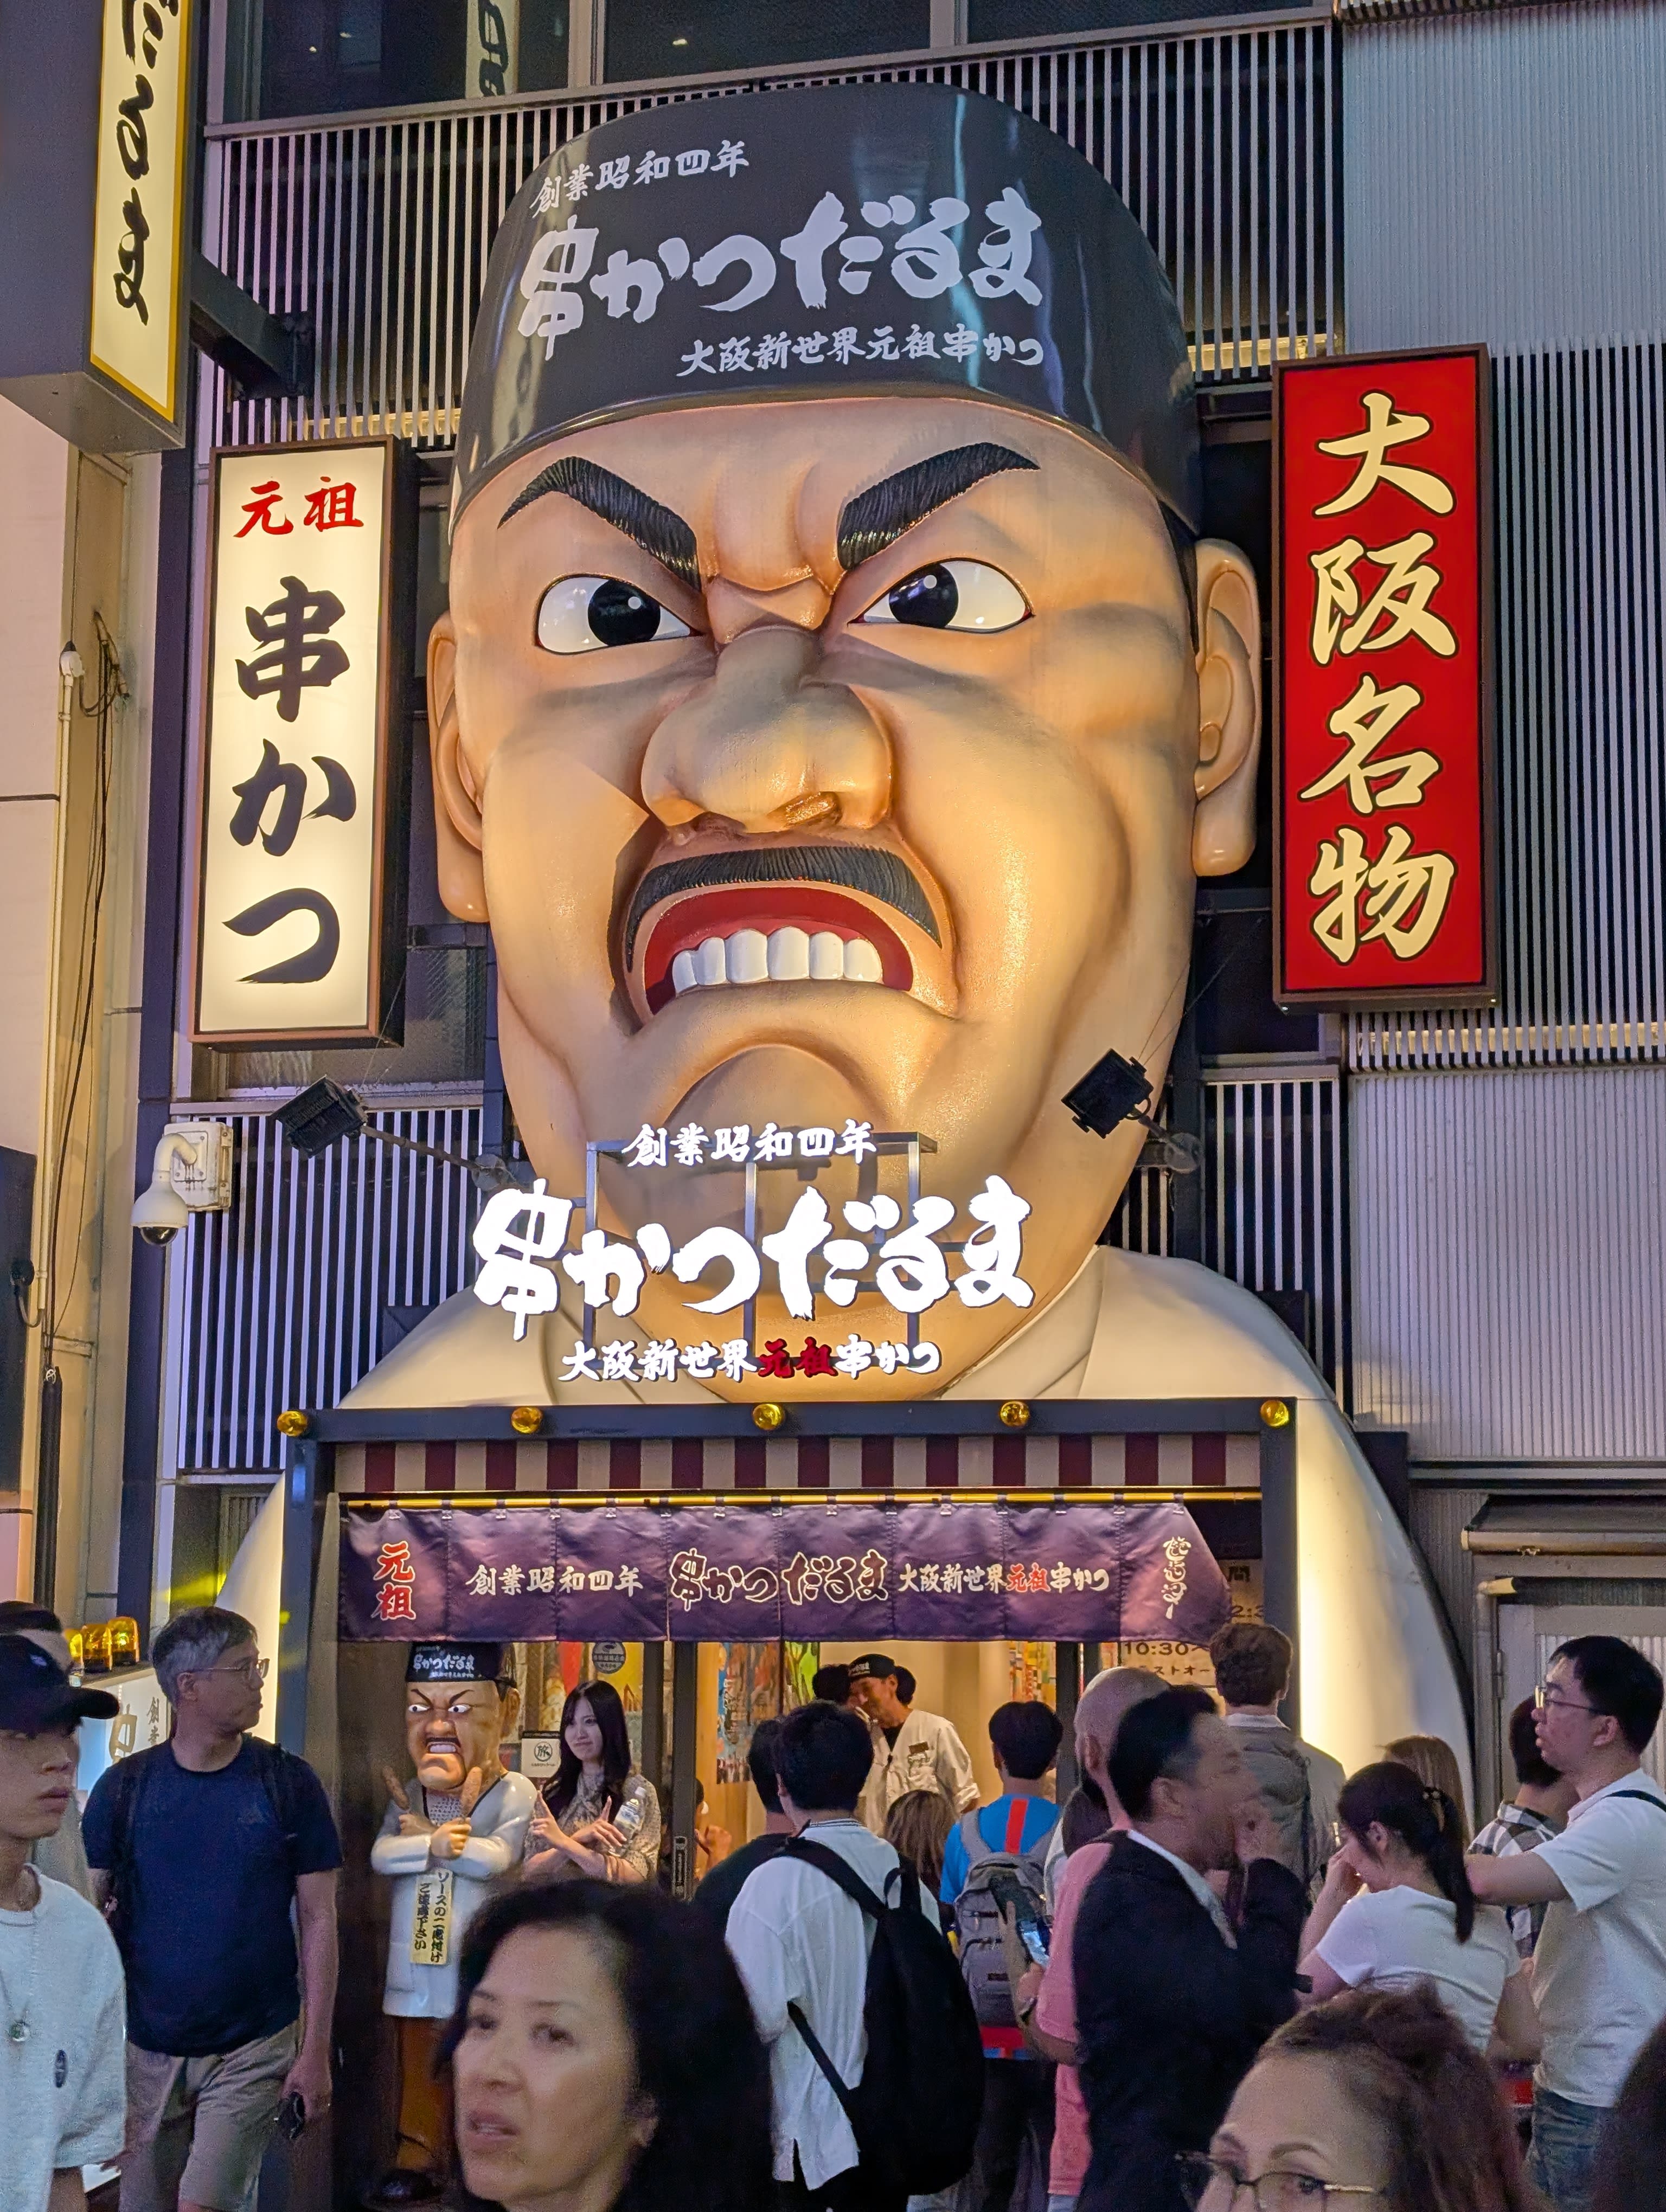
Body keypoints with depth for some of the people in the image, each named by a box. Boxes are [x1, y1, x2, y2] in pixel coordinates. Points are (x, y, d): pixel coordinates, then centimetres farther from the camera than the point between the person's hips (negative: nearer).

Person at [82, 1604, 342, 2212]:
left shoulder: (289, 1782, -3)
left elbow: (318, 1919, -1)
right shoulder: (124, 1787, -1)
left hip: (254, 2049, -2)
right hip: (146, 2049, 2)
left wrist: (316, 2049, -5)